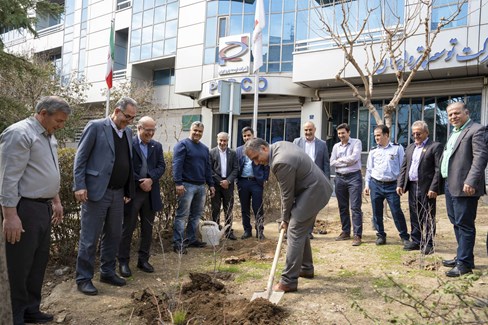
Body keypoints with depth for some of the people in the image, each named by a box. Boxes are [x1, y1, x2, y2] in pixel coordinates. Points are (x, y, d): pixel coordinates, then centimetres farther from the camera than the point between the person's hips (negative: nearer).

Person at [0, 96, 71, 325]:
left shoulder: (49, 137, 14)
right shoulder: (19, 133, -14)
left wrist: (56, 201, 23)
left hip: (43, 207, 9)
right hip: (24, 209, -9)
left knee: (39, 262, 16)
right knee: (19, 266, 1)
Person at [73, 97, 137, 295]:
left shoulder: (128, 132, 13)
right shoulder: (96, 126, -7)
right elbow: (80, 157, -7)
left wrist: (128, 191, 13)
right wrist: (80, 186, -14)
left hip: (118, 193, 7)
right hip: (96, 191, -7)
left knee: (114, 236, 14)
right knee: (89, 238, 1)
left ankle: (108, 272, 27)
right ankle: (83, 278, 13)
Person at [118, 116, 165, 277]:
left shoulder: (157, 146, 10)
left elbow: (161, 166, 3)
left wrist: (151, 179, -13)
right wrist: (140, 182, -14)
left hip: (151, 193, 5)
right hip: (132, 192, -5)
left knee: (147, 229, 11)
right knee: (128, 228, 2)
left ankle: (143, 260, 22)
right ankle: (123, 262, 11)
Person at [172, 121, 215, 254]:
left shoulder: (204, 148, 17)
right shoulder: (183, 145, -5)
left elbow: (208, 168, 20)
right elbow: (177, 165, -13)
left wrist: (211, 184, 15)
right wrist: (178, 183, -22)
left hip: (201, 186, 7)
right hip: (187, 185, -7)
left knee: (196, 214, 11)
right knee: (182, 215, -6)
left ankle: (191, 239, 22)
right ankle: (178, 243, -2)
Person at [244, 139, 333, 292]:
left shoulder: (280, 163, -27)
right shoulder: (279, 145, 3)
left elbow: (287, 194, -17)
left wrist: (285, 219, -2)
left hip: (312, 193, -10)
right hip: (316, 188, 10)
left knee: (295, 232, -10)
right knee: (301, 230, 19)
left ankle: (288, 281, -8)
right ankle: (306, 268, 32)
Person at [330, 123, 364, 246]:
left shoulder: (356, 142, 0)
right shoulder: (336, 146, 13)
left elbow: (354, 158, -15)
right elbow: (332, 162, 3)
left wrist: (340, 159, -2)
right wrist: (347, 162, -7)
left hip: (354, 177, -5)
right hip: (339, 178, 5)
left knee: (355, 207, -8)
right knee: (342, 207, 11)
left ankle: (357, 235, -6)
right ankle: (345, 232, 22)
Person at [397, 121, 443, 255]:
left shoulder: (435, 146, -5)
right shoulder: (410, 148, 15)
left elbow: (438, 169, -11)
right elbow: (404, 167, 15)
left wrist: (433, 188, -17)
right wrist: (400, 184, 5)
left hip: (427, 188, -6)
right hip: (412, 186, 6)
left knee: (428, 217, 2)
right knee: (414, 216, 13)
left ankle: (428, 244, 11)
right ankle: (416, 241, 23)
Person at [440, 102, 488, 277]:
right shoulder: (454, 132, 20)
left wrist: (471, 182, -25)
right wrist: (445, 182, 15)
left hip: (464, 187, -9)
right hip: (450, 185, 9)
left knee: (464, 225, -4)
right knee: (456, 223, 16)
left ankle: (465, 263, 3)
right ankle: (462, 256, 28)